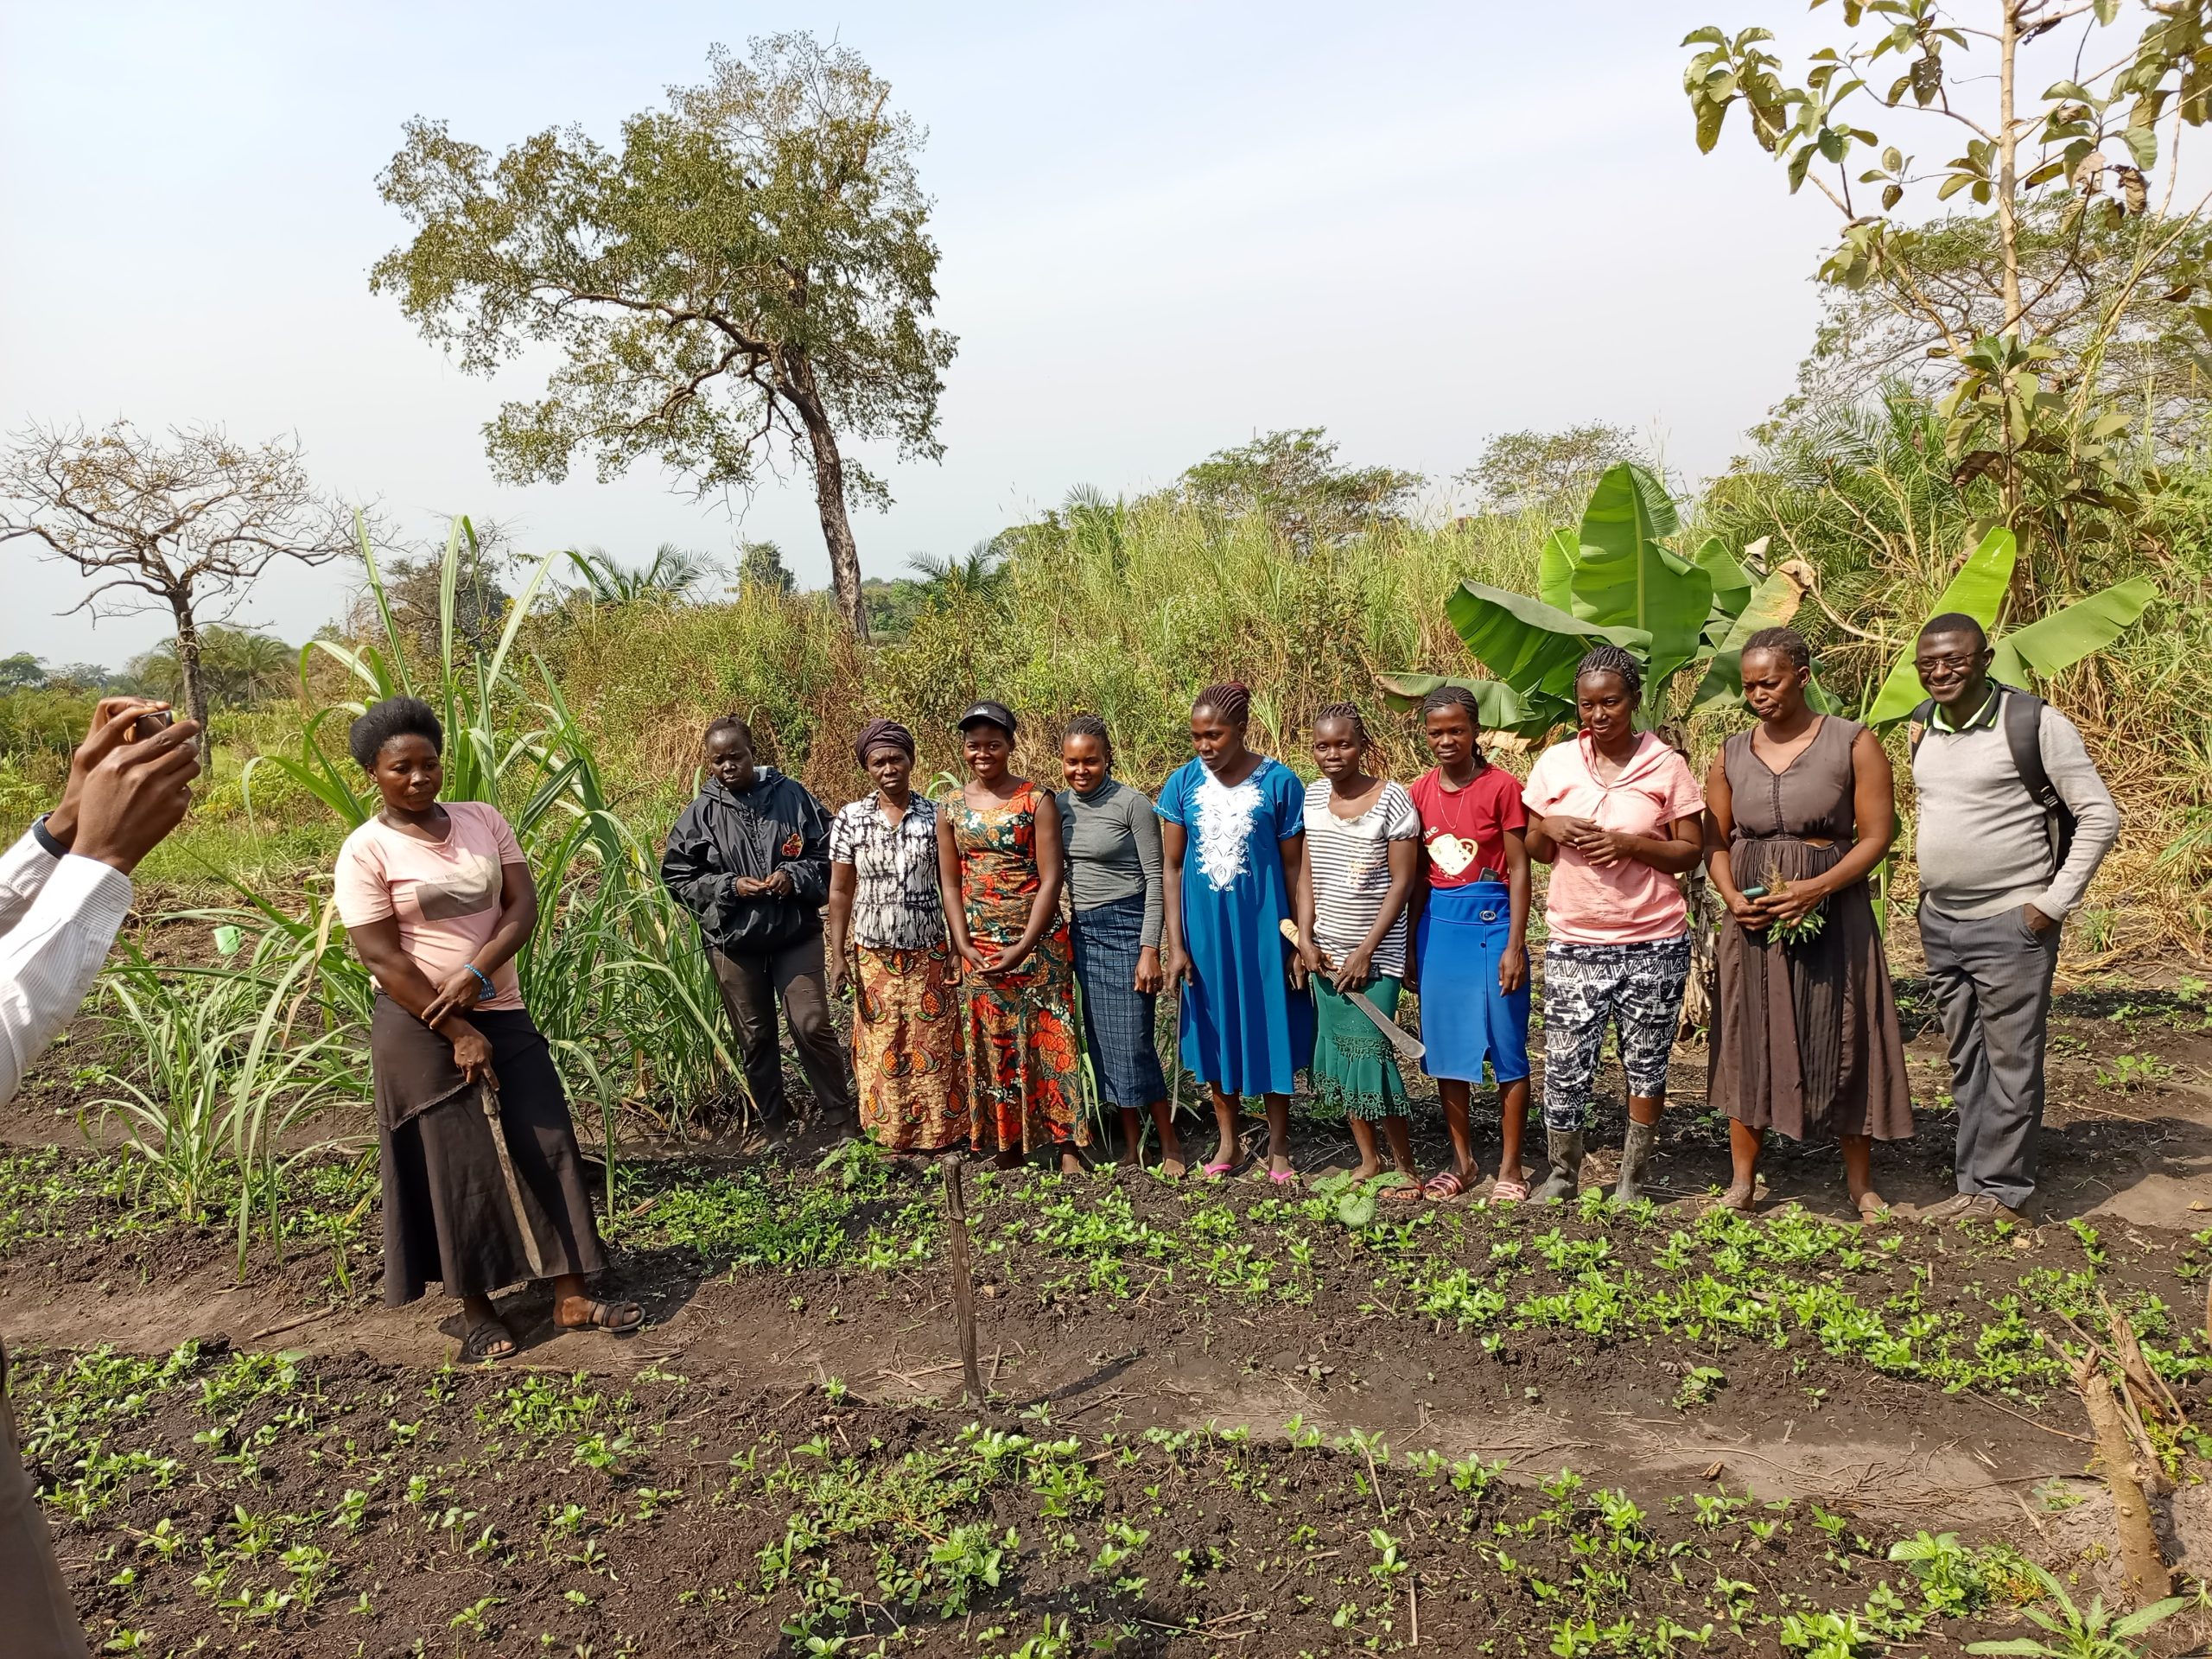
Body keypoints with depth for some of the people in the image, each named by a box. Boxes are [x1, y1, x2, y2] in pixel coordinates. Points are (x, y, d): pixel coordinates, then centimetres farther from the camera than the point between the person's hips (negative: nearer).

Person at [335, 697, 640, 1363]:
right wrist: (458, 1034, -16)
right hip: (421, 1029, -4)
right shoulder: (365, 852, -10)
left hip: (504, 1015, 5)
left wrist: (477, 972, -19)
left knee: (547, 1147, 3)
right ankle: (476, 1312, 19)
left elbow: (524, 904, -3)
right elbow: (381, 959, -14)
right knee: (459, 1167, 3)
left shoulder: (483, 820, 3)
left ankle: (571, 1300, 12)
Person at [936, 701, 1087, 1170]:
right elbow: (950, 883, 6)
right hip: (980, 949, 3)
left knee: (1049, 1040, -2)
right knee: (993, 1046, 8)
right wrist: (964, 946, -6)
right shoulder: (952, 809, 6)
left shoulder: (1036, 801, -5)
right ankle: (1008, 1150, 19)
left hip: (1038, 941, -3)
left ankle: (1068, 1150, 5)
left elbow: (1051, 878, -9)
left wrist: (1023, 947, -15)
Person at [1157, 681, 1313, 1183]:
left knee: (1271, 1028, 6)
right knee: (1215, 1030, 12)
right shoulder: (1183, 783, -2)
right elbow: (1171, 866, 0)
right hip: (1205, 928, 2)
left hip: (1263, 925, -2)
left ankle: (1278, 1147, 23)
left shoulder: (1279, 782, -8)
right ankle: (1228, 1142, 29)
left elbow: (1293, 866, -3)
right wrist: (1175, 944, -3)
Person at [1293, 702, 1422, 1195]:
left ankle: (1406, 1168, 8)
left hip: (1376, 952, -5)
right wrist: (1305, 940, -1)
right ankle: (1368, 1159, 22)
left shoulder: (1392, 798, -10)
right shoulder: (1313, 795, 5)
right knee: (1337, 1053, 8)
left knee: (1371, 1053, -8)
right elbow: (1307, 873, 9)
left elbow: (1402, 880, -10)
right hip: (1325, 951, 5)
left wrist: (1365, 951, -13)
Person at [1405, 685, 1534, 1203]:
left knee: (1506, 1047, 3)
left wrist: (1515, 945, -12)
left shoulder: (1502, 787, -8)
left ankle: (1510, 1167, 14)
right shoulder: (1420, 792, 6)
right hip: (1439, 924, 5)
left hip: (1492, 923, -5)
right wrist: (1411, 944, 12)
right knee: (1445, 1046, 10)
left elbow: (1518, 870, -7)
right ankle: (1462, 1161, 23)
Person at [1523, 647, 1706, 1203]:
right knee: (1565, 1067, 1)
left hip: (1653, 944, -1)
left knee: (1646, 1064, 8)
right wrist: (1550, 828, -10)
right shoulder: (1555, 763, 4)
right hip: (1574, 944, 1)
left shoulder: (1666, 765, -2)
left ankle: (1632, 1179, 24)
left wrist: (1630, 844, -16)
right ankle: (1561, 1175, 20)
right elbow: (1535, 851, 12)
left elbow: (1691, 851, -1)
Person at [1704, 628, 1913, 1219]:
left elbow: (1876, 836, -8)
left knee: (1844, 1043, 5)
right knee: (1747, 1042, 6)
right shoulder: (1731, 756, 6)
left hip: (1833, 913, -3)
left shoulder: (1853, 744, -5)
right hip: (1753, 918, 3)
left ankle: (1860, 1183, 20)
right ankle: (1742, 1181, 18)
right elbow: (1717, 841, 10)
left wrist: (1814, 889, -20)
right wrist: (1730, 894, -9)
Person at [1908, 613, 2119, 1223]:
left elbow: (2099, 818, -9)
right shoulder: (1922, 725, 8)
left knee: (2010, 1064, 1)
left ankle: (2001, 1192, 12)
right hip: (1939, 923, 6)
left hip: (2011, 924, -6)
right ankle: (1972, 1188, 23)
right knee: (1965, 1065, 14)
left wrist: (2052, 904, -13)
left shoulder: (2035, 723, -11)